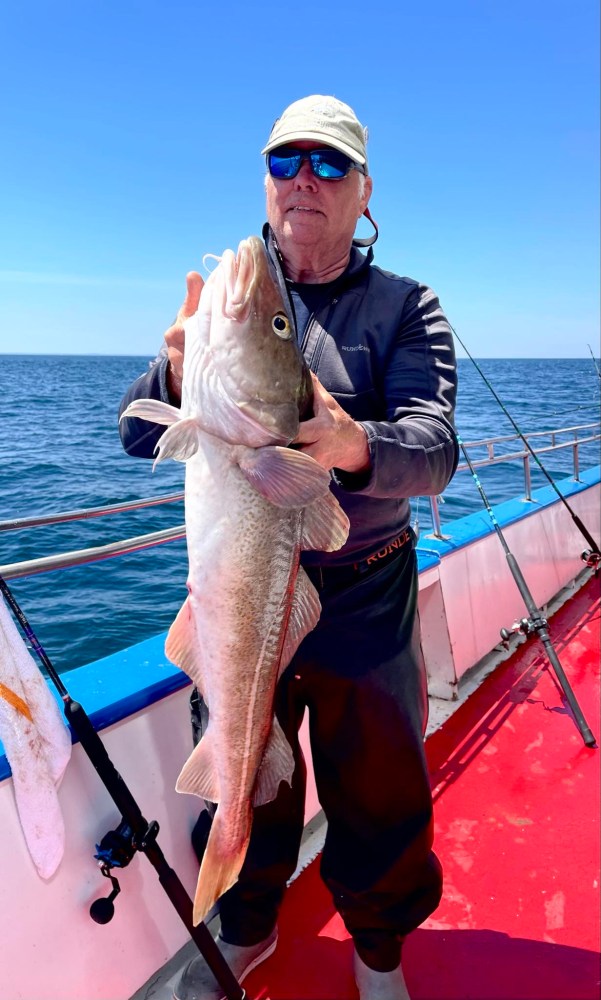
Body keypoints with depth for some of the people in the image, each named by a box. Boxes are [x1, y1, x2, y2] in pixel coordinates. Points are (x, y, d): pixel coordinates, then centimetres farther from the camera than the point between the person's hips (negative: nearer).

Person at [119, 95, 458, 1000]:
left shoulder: (405, 307, -2)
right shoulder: (225, 300, 4)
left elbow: (433, 452, -18)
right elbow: (138, 436, -4)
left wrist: (354, 447, -41)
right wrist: (179, 372, -26)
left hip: (366, 597, -1)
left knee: (380, 789, 13)